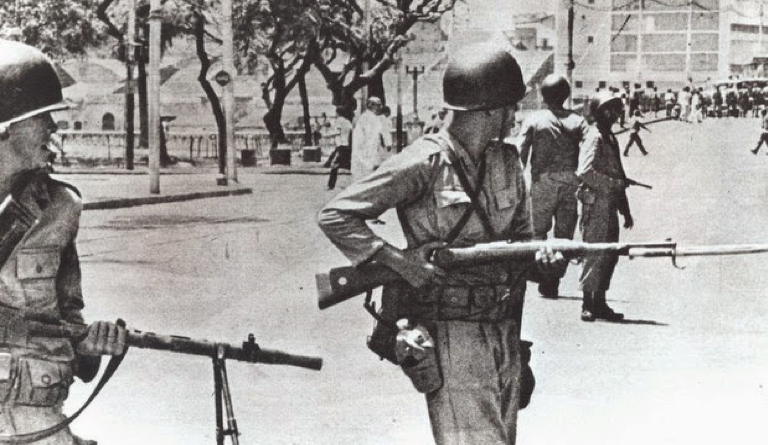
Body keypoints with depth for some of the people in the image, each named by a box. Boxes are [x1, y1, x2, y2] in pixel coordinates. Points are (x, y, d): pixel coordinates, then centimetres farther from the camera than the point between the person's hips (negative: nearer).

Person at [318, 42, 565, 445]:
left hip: (503, 334, 7)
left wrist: (538, 255, -2)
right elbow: (334, 216, -12)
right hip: (449, 333, -7)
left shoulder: (507, 162, 10)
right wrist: (397, 261, -20)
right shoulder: (426, 163, -12)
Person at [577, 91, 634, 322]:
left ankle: (599, 303, 16)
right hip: (596, 202, -9)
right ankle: (589, 304, -1)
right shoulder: (594, 137, -11)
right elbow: (584, 171, -24)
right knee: (595, 253, -7)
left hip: (609, 204, 9)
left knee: (610, 254, 10)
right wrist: (612, 184, -18)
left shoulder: (610, 138, 18)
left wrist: (626, 212, 22)